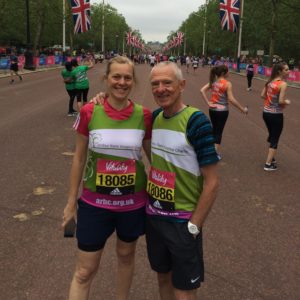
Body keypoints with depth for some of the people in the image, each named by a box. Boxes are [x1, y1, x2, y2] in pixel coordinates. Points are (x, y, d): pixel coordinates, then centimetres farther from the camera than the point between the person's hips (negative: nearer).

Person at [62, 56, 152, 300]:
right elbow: (79, 158, -1)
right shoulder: (89, 112, -11)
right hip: (95, 202, -1)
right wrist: (71, 202, 2)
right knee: (85, 271, 7)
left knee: (126, 255, 23)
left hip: (133, 202, 2)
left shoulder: (144, 116, -8)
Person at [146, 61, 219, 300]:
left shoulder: (196, 121, -18)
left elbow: (212, 182, -16)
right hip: (154, 215, 6)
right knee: (163, 276, 21)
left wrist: (193, 226, -14)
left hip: (183, 220, -5)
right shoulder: (155, 117, 0)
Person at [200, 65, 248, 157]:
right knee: (219, 132, 5)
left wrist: (208, 103, -3)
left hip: (212, 110, 5)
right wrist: (242, 109, -11)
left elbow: (202, 90, -6)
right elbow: (231, 99, -19)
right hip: (222, 111, -5)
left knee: (214, 130, 20)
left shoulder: (213, 82, 1)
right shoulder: (227, 84, -15)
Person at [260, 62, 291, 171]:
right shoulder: (283, 84, -19)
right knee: (275, 139, 5)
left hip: (266, 113, 8)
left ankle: (271, 158, 38)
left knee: (271, 136, 24)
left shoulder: (270, 81, 3)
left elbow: (263, 95, 7)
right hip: (276, 115, -7)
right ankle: (268, 164, 9)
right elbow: (281, 101, -23)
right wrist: (287, 102, -3)